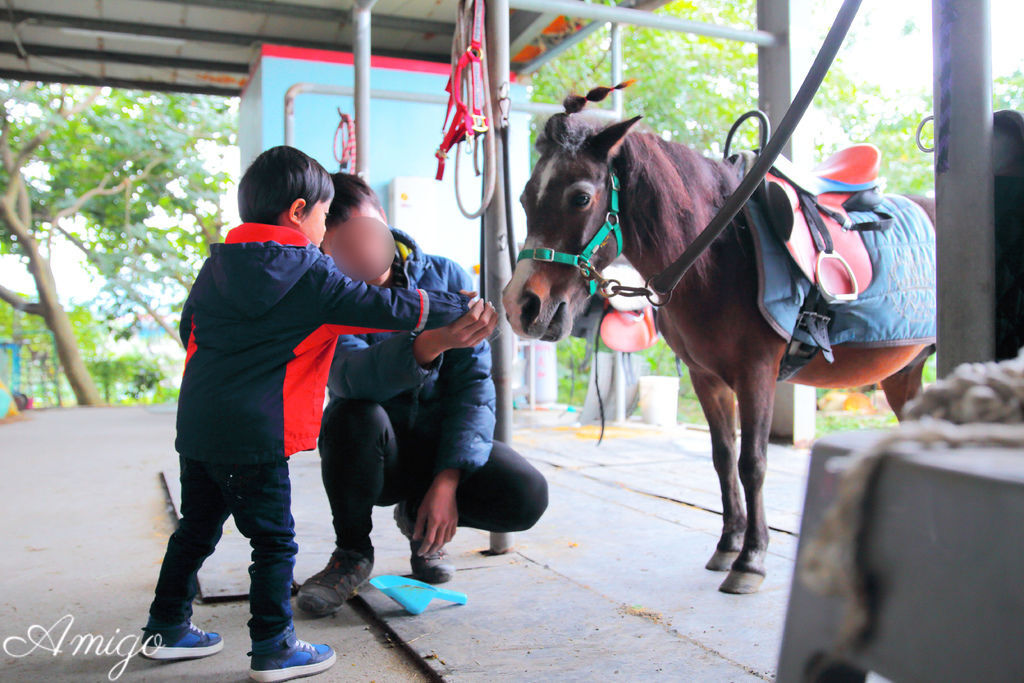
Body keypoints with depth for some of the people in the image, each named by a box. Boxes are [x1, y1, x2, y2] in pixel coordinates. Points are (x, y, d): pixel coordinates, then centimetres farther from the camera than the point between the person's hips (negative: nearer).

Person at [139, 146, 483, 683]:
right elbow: (381, 307, -7)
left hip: (197, 422, 8)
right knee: (274, 540, 4)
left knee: (197, 528, 21)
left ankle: (167, 628, 33)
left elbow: (189, 327, 22)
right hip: (255, 433, -8)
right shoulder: (310, 274, -8)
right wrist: (460, 310, 2)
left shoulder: (218, 263, 12)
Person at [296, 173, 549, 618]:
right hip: (375, 456, -1)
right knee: (352, 415, -36)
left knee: (526, 496, -23)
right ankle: (352, 553, -7)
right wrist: (428, 346, -53)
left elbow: (473, 386, -10)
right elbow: (350, 376, -34)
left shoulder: (447, 278, -7)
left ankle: (418, 518, 10)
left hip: (440, 442, 2)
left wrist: (448, 479, -20)